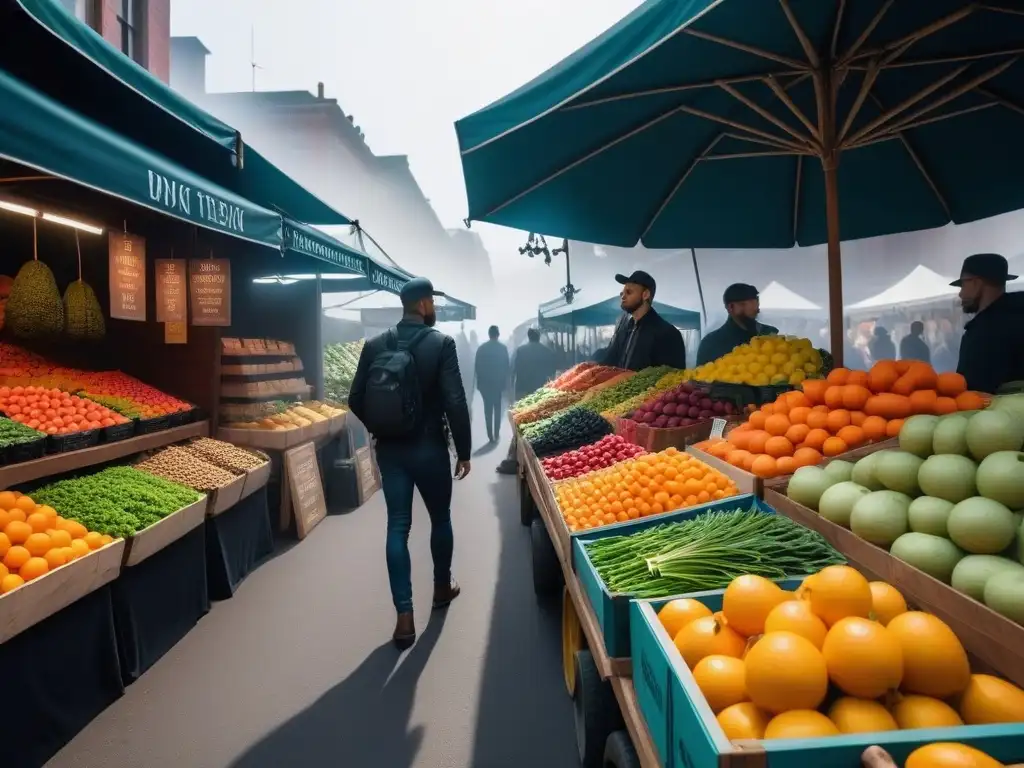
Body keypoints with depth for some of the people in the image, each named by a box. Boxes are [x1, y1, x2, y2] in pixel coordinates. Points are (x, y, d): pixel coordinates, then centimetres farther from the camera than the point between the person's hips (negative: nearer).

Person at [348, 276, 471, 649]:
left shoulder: (374, 345, 1)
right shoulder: (441, 343, -11)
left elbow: (356, 401, 2)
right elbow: (455, 402, -16)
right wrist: (464, 451, -6)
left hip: (389, 449, 3)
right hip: (429, 448, -3)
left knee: (397, 526, 5)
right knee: (440, 518, 18)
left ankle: (404, 615, 3)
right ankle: (442, 587, 37)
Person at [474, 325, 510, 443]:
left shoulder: (481, 348, -3)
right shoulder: (503, 348, -6)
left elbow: (477, 367, -1)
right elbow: (506, 367, -3)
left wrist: (479, 381, 8)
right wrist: (505, 382, 6)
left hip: (485, 383, 0)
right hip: (498, 382, 0)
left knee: (488, 409, 4)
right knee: (497, 408, 13)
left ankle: (490, 435, 1)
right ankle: (496, 434, 13)